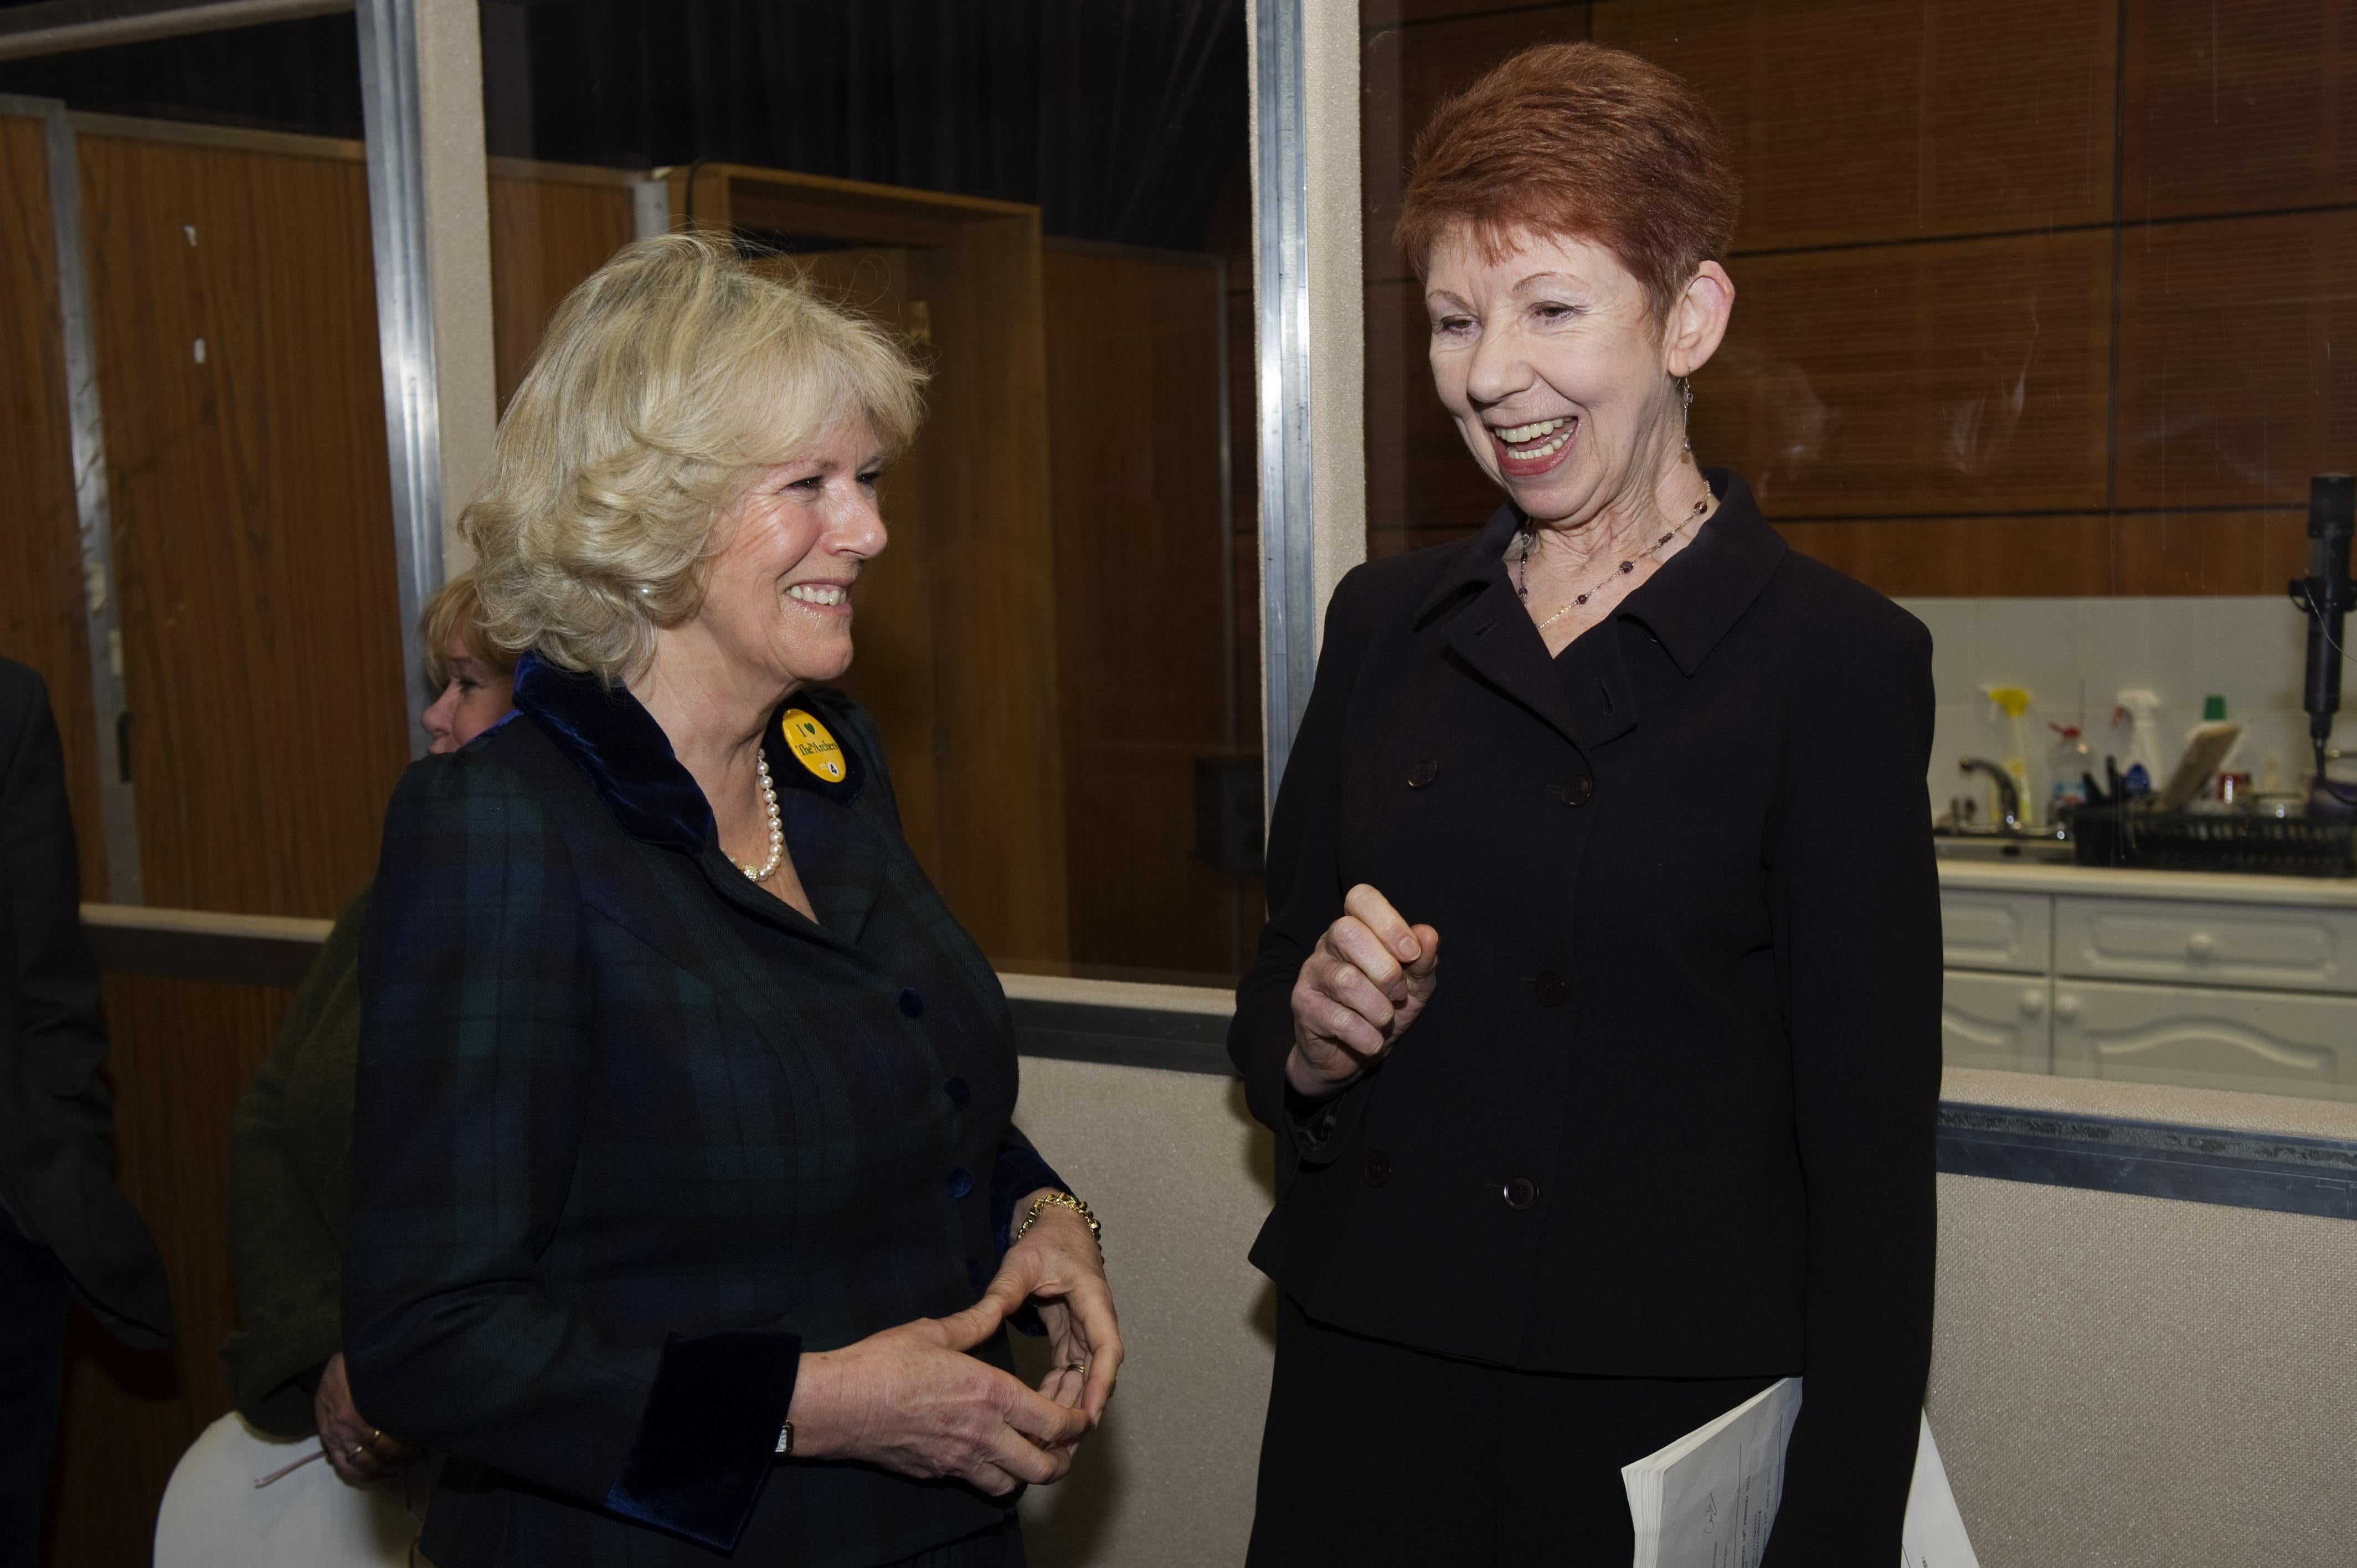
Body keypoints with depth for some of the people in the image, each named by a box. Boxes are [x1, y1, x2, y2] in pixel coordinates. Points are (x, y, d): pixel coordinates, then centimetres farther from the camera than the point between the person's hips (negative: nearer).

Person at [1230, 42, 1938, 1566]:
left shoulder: (1836, 658, -10)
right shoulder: (1386, 619, 4)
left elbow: (1873, 1164, -10)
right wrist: (1314, 1036, -11)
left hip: (1670, 1428, -4)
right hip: (1365, 1394, 4)